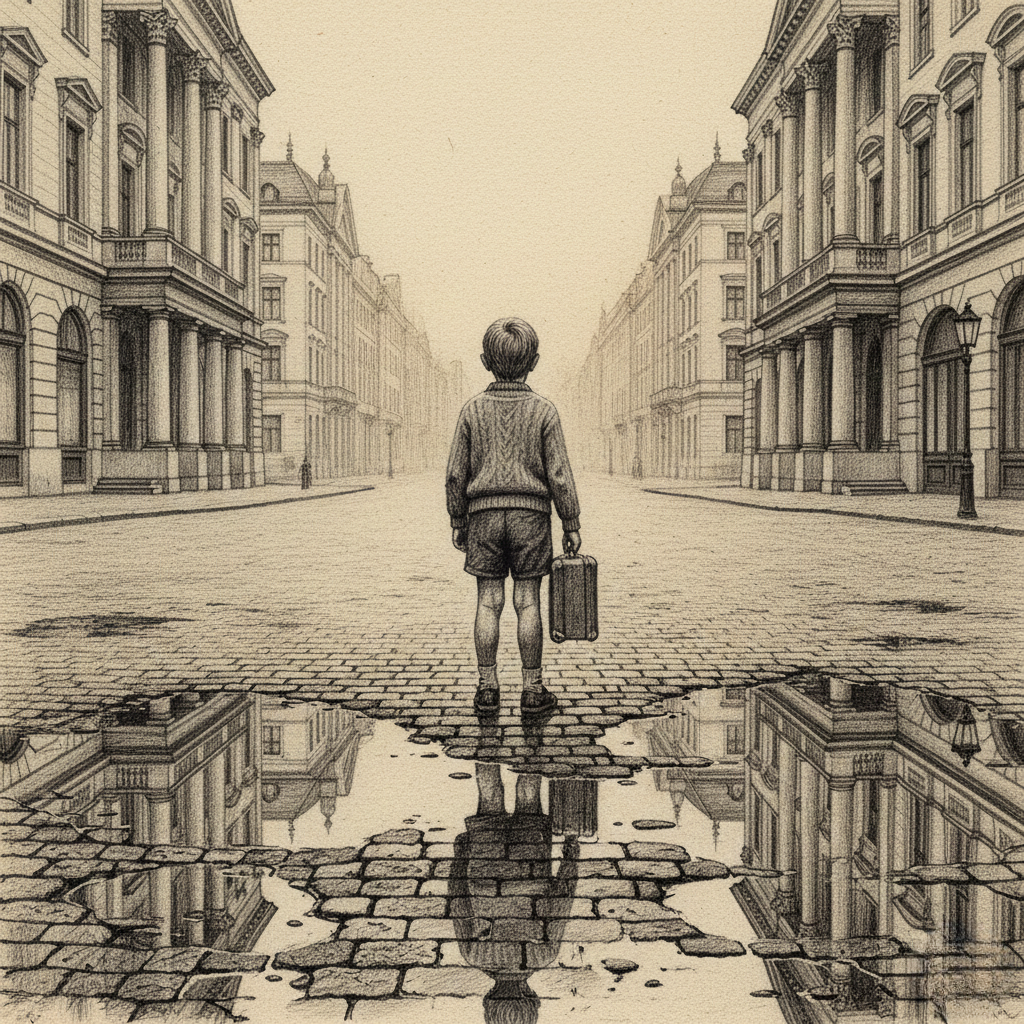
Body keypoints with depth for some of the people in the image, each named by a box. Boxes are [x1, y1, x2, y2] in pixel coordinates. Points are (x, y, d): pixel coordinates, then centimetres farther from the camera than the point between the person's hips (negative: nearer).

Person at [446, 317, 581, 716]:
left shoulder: (473, 409, 0)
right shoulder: (543, 411, -4)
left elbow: (456, 473, 1)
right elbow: (559, 474, -5)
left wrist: (457, 521, 11)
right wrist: (571, 524, 3)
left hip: (484, 514, 1)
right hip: (530, 514, -1)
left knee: (488, 602, 4)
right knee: (527, 602, 3)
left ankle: (487, 690, 8)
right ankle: (533, 691, 7)